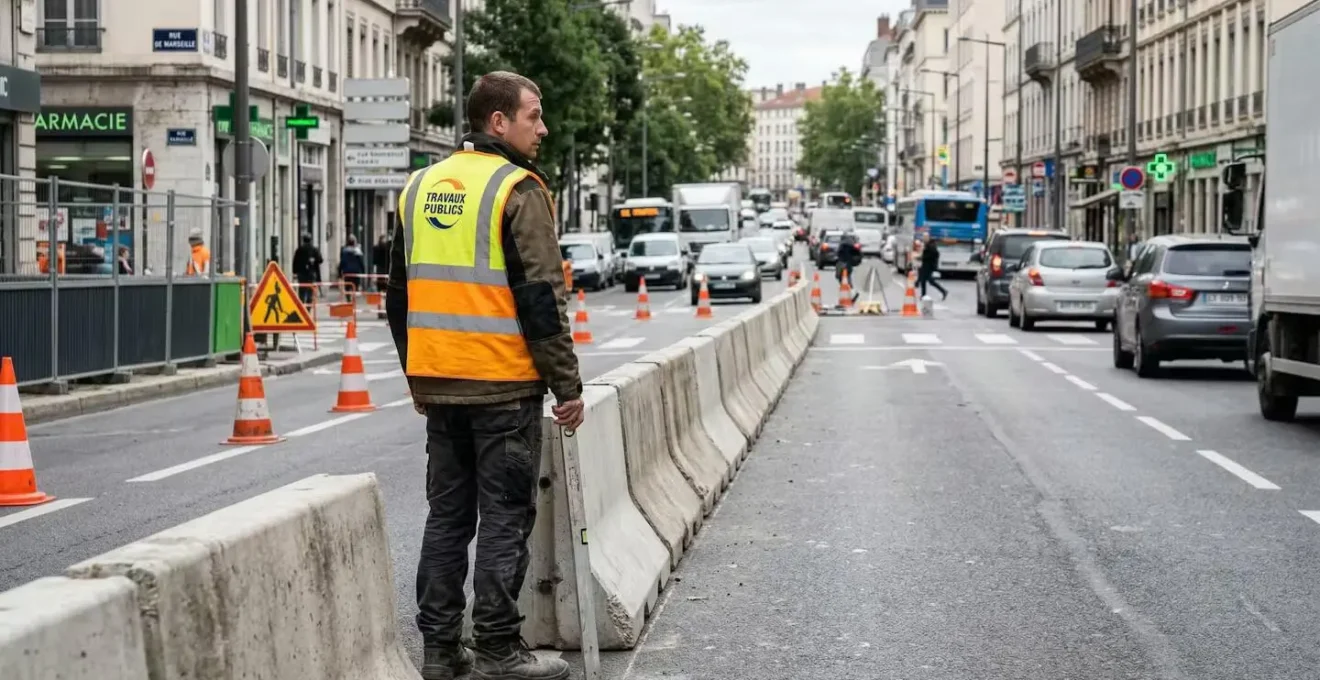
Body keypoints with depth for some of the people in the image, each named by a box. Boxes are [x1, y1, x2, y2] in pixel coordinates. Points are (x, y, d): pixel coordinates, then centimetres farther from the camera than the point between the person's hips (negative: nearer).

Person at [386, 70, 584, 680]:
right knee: (505, 518, 0)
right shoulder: (517, 190, -11)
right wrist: (568, 384, -8)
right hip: (503, 386, -6)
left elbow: (399, 295, 16)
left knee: (447, 515, 12)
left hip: (438, 384, 7)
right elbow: (541, 298, -15)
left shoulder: (419, 188, 11)